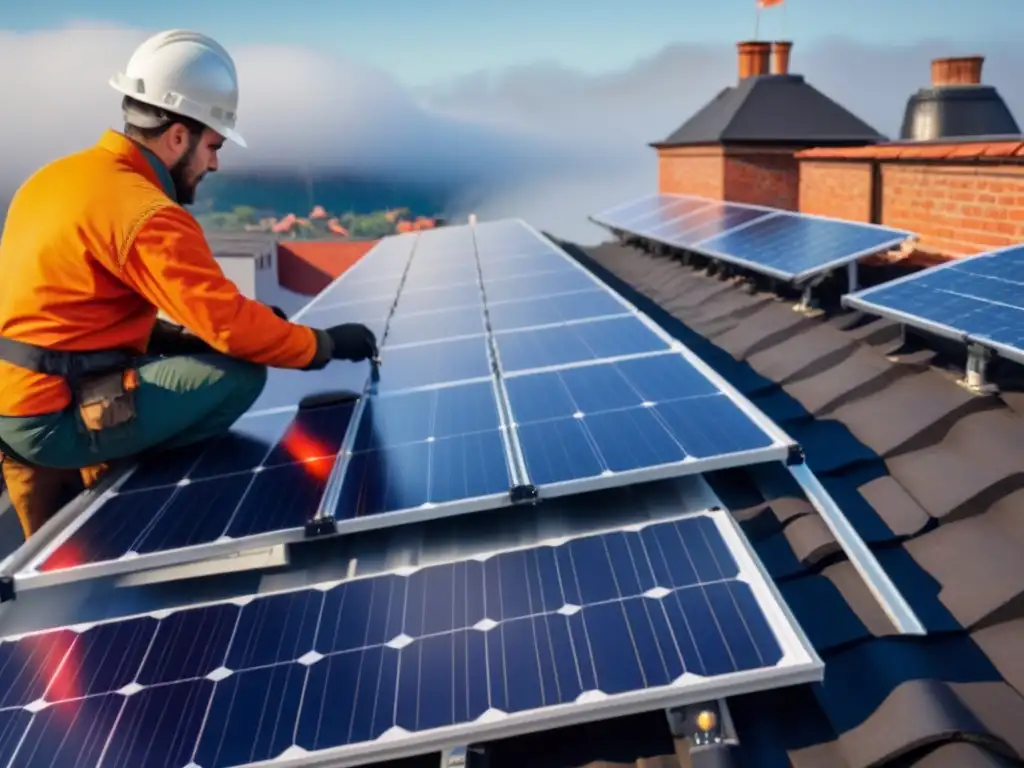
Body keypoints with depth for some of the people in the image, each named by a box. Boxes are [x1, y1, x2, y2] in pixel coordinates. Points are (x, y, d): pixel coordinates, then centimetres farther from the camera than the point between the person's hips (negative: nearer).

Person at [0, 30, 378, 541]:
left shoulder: (58, 176, 12)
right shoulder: (148, 215, -18)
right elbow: (230, 323, -21)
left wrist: (177, 338, 12)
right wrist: (326, 345, -6)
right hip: (54, 416, -10)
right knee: (241, 374, -13)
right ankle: (102, 473, 0)